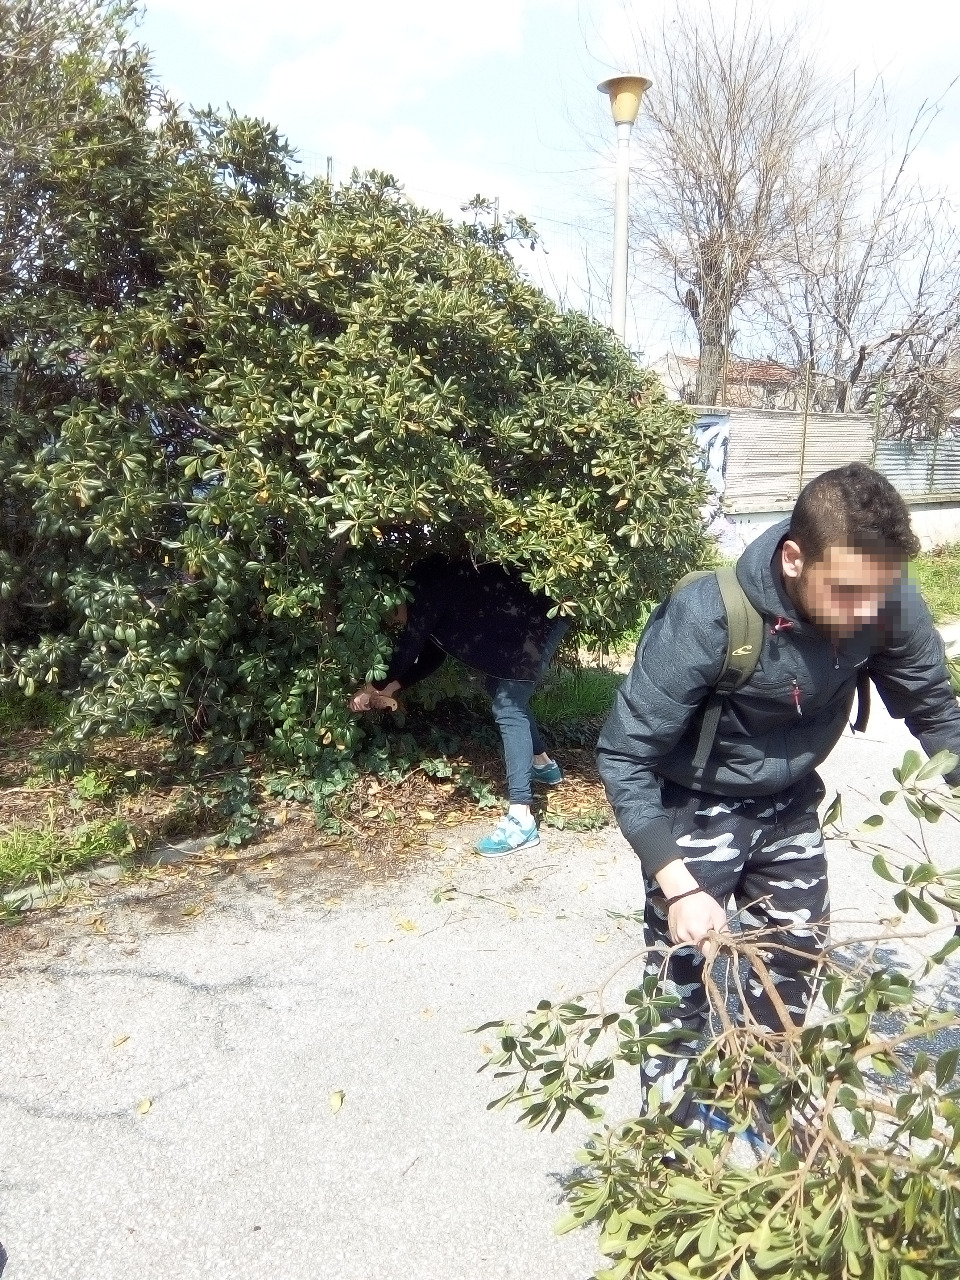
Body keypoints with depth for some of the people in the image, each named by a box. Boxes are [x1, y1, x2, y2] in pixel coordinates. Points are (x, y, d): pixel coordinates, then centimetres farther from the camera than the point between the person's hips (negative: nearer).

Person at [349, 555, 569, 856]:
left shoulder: (432, 590, -14)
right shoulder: (434, 605, 14)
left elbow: (409, 647, -12)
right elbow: (428, 658, 20)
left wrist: (378, 686, 2)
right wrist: (387, 690, 16)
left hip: (541, 619, -10)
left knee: (508, 708, -15)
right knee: (503, 691, 24)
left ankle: (521, 820, -18)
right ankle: (544, 764, 42)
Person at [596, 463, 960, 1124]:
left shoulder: (891, 605, -21)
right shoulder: (706, 620, -35)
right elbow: (625, 758, -26)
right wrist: (678, 887, -32)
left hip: (790, 806, 5)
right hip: (696, 810, -4)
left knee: (797, 963, 18)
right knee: (684, 977, 2)